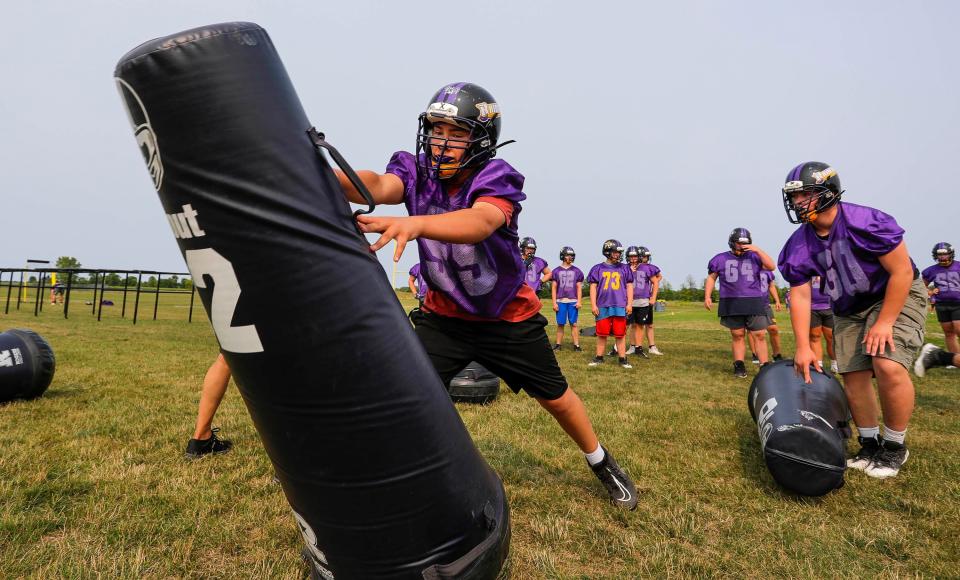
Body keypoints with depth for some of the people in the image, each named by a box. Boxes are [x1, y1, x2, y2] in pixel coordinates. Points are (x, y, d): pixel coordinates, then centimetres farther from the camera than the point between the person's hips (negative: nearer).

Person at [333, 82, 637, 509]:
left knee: (555, 397, 13)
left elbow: (478, 224, -46)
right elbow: (380, 186, -34)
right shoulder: (418, 170, -12)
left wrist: (415, 223, -65)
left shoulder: (498, 178, -24)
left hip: (509, 317, -2)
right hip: (444, 316, 3)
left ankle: (602, 463, 40)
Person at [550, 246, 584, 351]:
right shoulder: (556, 271, 6)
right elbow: (554, 288, 5)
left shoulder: (577, 271, 7)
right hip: (560, 301, 0)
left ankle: (576, 345, 5)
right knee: (560, 324, 4)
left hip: (573, 301, 0)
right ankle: (558, 344, 12)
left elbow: (579, 288, 7)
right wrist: (554, 303, -1)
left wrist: (579, 301, -2)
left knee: (574, 324, 1)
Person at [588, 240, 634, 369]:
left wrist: (629, 304, 3)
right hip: (603, 306, 0)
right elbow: (593, 287, 5)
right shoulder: (598, 269, 4)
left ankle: (623, 359, 11)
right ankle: (599, 358, 18)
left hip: (620, 306, 0)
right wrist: (593, 305, -1)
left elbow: (629, 286, 10)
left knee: (620, 334, 4)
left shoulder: (624, 269, 8)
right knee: (602, 334, 7)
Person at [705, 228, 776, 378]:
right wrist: (707, 296, -1)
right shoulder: (720, 259, 6)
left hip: (754, 303, 0)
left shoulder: (754, 257, 6)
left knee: (760, 335, 0)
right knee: (737, 335, 5)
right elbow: (711, 278, 9)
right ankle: (739, 366, 13)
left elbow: (771, 266, -6)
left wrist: (757, 250, -11)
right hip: (732, 304, 0)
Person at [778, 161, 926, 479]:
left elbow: (902, 272, -21)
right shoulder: (799, 245, -12)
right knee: (854, 376, 2)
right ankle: (870, 444, 21)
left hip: (896, 296, -5)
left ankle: (895, 446, 1)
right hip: (849, 309, 5)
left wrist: (884, 323, -22)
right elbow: (801, 296, -9)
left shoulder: (866, 222, -28)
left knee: (888, 366, -21)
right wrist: (803, 346, -13)